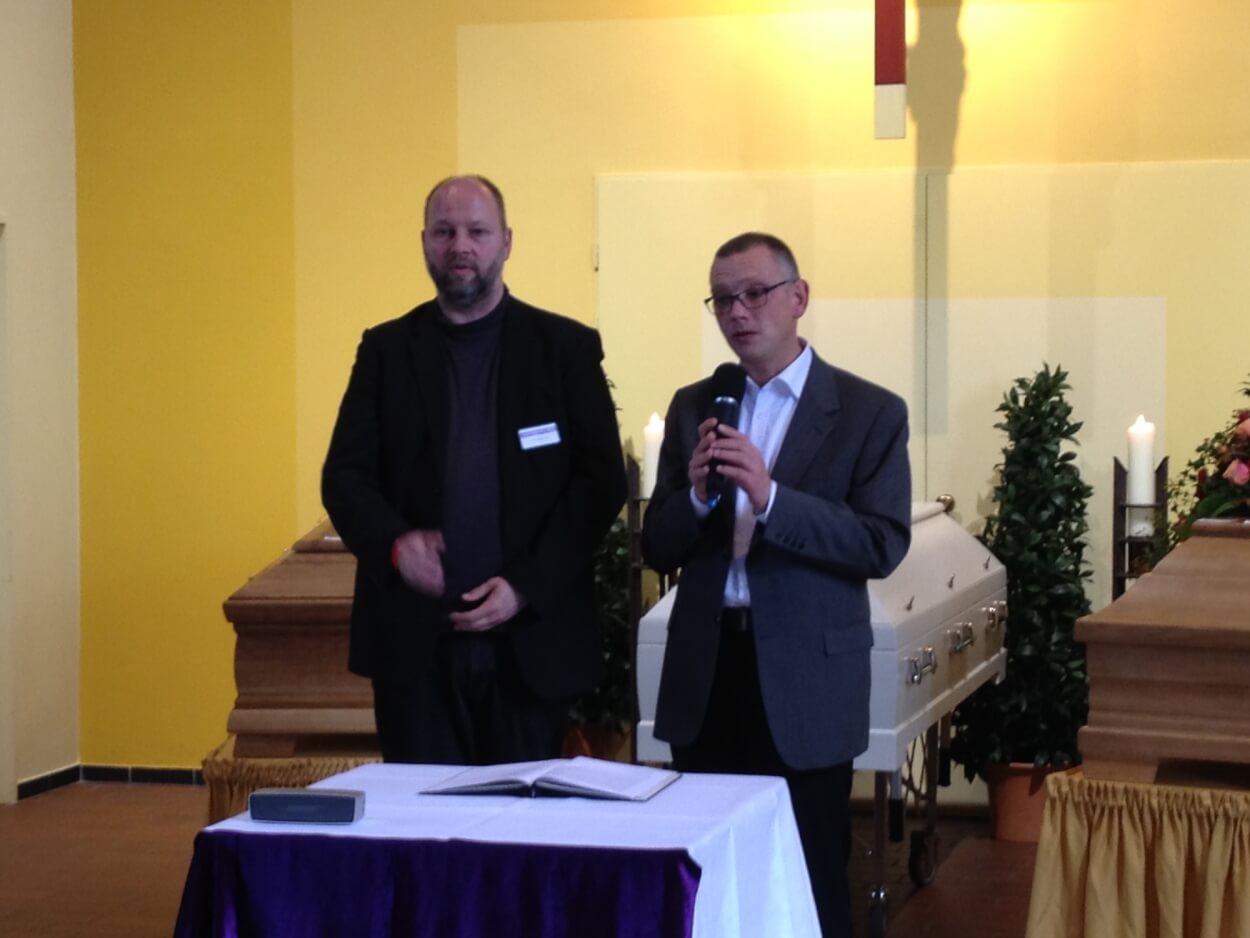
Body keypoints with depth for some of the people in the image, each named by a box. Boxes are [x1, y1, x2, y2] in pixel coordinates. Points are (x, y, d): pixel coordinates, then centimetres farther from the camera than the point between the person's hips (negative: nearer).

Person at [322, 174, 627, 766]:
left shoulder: (566, 348, 4)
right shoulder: (386, 350, 9)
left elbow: (602, 481, -2)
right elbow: (344, 476, 5)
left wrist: (526, 585, -12)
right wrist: (396, 542, -15)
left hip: (531, 639, -1)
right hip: (413, 640, 1)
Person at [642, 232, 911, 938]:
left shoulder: (870, 412, -3)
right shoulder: (693, 408, 10)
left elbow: (883, 546, -13)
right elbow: (659, 550, 8)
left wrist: (770, 498, -23)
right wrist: (697, 495, -14)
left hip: (804, 680, -4)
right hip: (704, 675, 4)